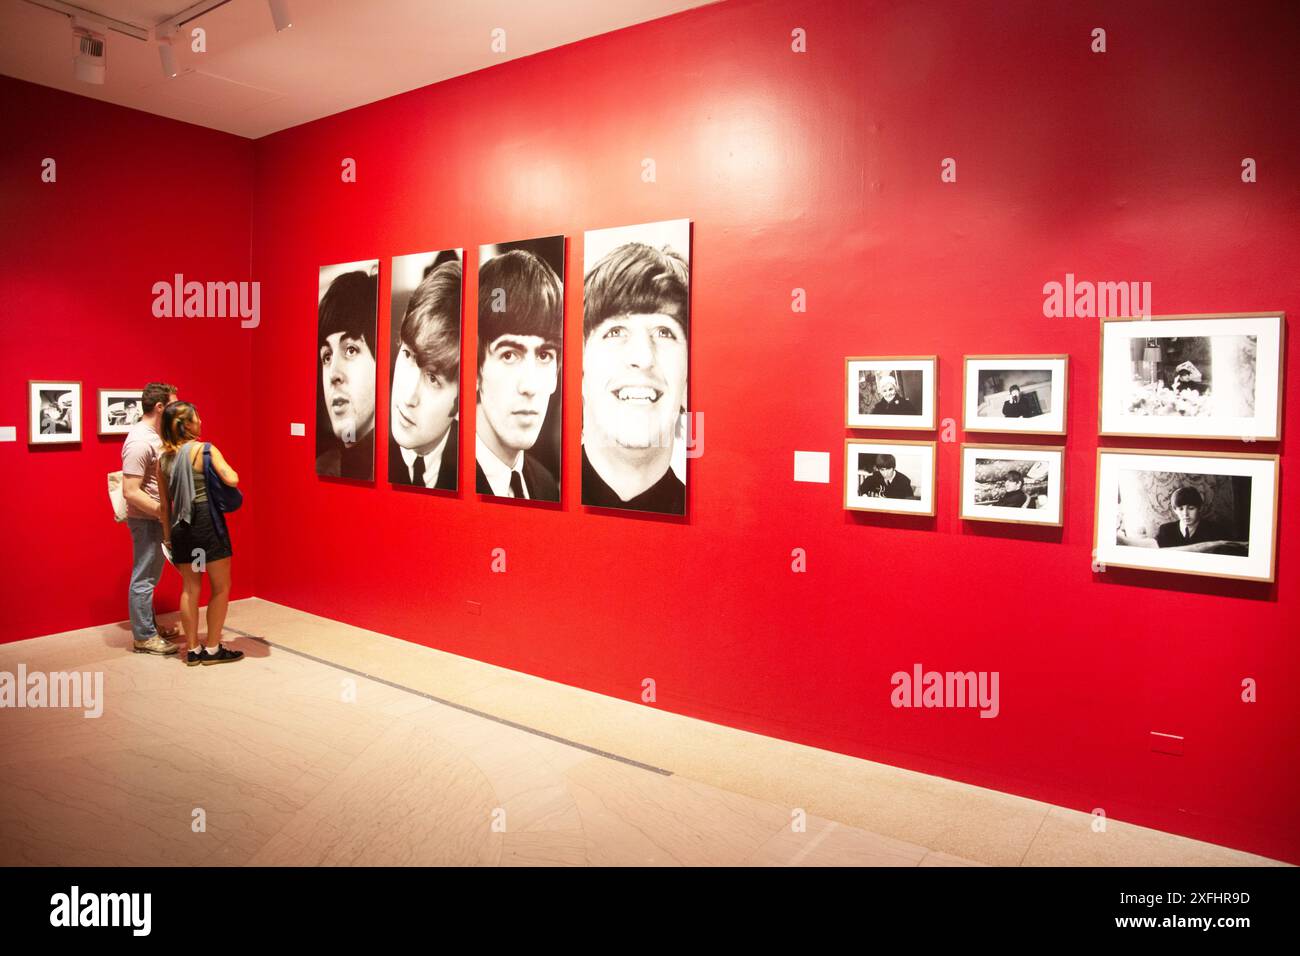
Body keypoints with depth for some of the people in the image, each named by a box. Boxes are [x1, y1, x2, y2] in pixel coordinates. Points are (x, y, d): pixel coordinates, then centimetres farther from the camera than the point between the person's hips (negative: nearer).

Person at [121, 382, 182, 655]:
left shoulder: (153, 435, 9)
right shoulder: (140, 441, -21)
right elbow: (131, 492, -24)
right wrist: (165, 513, -24)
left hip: (155, 518, 10)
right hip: (146, 519, -10)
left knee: (150, 576, 18)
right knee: (144, 578, -1)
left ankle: (149, 626, 30)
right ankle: (144, 637, 8)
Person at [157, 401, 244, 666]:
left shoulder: (164, 458, 7)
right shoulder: (206, 450, -10)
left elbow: (164, 502, 10)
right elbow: (232, 480, -20)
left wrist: (168, 535, 18)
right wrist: (227, 469, 4)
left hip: (181, 525, 6)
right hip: (207, 522, -6)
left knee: (190, 588, 14)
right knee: (221, 587, 6)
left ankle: (193, 649, 19)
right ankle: (212, 649, 10)